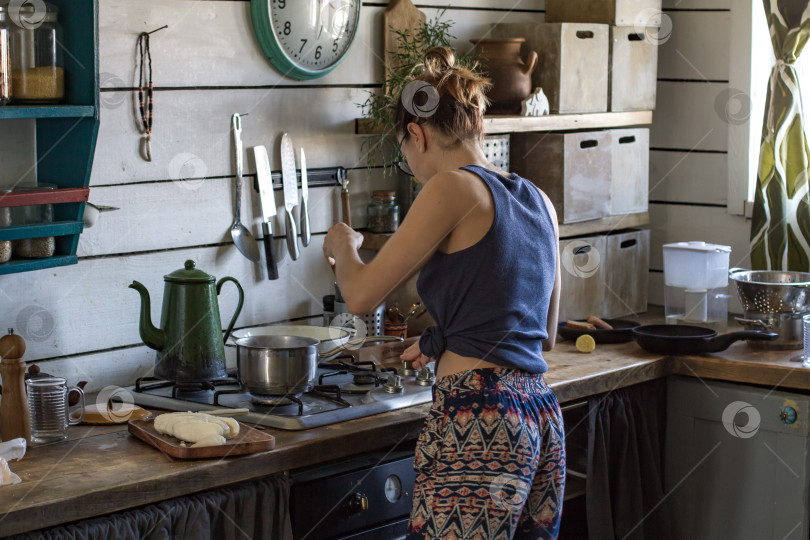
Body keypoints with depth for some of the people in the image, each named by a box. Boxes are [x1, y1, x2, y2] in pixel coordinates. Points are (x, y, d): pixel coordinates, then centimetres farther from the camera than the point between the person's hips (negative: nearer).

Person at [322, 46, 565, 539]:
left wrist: (342, 244, 15)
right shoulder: (538, 200, 16)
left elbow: (362, 295, -6)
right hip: (545, 421, 8)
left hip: (479, 419, -8)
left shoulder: (455, 187, -6)